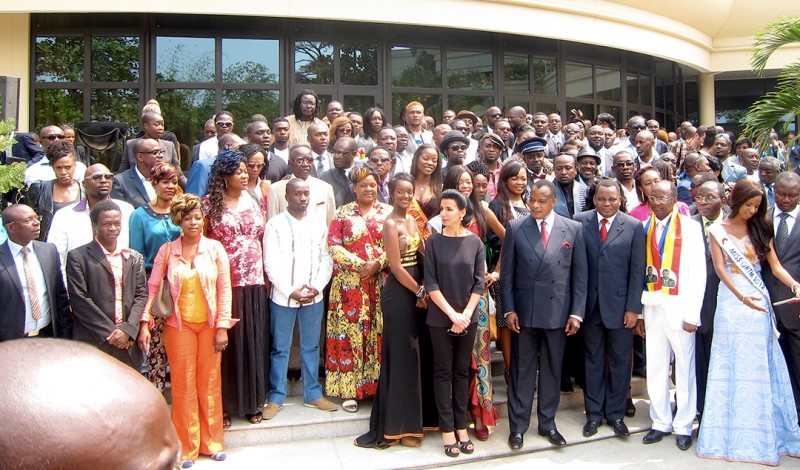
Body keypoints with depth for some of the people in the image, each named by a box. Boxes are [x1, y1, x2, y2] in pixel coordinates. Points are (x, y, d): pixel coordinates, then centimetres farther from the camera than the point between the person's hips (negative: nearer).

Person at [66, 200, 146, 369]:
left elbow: (141, 295, 8)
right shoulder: (78, 257, 1)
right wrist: (109, 332, -9)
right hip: (93, 343, -3)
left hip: (128, 342, 3)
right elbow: (80, 299, -6)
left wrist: (127, 330, -7)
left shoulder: (134, 258, 13)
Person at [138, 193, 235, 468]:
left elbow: (224, 289, -2)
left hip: (210, 324, 0)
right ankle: (187, 446, 19)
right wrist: (145, 323, -11)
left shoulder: (215, 248, 0)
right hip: (178, 325, 0)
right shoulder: (166, 251, 0)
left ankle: (212, 442, 22)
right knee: (183, 384, 4)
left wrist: (222, 327, -6)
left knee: (210, 382, 7)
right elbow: (152, 287, -2)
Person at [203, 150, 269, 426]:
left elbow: (261, 237, 12)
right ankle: (224, 403, 14)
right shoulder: (211, 203, 0)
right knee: (226, 341, 1)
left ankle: (251, 401, 20)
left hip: (254, 282, 4)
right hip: (224, 282, -3)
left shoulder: (252, 202, 10)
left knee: (253, 340, 7)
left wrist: (266, 275, 6)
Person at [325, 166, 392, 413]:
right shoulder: (343, 214, 7)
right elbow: (333, 246, -2)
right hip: (350, 284, -1)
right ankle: (349, 389, 6)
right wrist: (359, 265, -13)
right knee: (350, 332, -1)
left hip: (382, 283, 1)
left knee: (381, 333, 2)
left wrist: (378, 264, -13)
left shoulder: (388, 212, 9)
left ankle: (378, 384, 12)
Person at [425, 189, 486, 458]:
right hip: (440, 318, -1)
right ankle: (447, 429, 13)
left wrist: (465, 314, -11)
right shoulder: (434, 242, -4)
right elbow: (431, 283, -7)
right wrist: (452, 314, -13)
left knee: (462, 372, 10)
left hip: (468, 318, 2)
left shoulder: (474, 242, -1)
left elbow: (479, 283, -1)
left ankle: (461, 426, 20)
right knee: (443, 372, 5)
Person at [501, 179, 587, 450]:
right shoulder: (515, 228, -2)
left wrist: (577, 313, -2)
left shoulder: (573, 229, 0)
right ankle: (518, 425, 20)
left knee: (552, 369, 13)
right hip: (524, 311, -1)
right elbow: (507, 273, 0)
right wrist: (509, 310, -5)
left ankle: (547, 422, 29)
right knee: (521, 369, 8)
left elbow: (579, 274, 2)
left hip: (558, 311, 1)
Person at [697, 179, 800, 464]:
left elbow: (775, 266, 4)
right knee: (731, 366, 1)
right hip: (730, 299, -3)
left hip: (758, 300, 3)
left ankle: (763, 432, 17)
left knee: (761, 367, 5)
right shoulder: (718, 230, 2)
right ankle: (731, 433, 10)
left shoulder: (761, 229, 11)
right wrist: (741, 296, -24)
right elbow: (719, 268, -8)